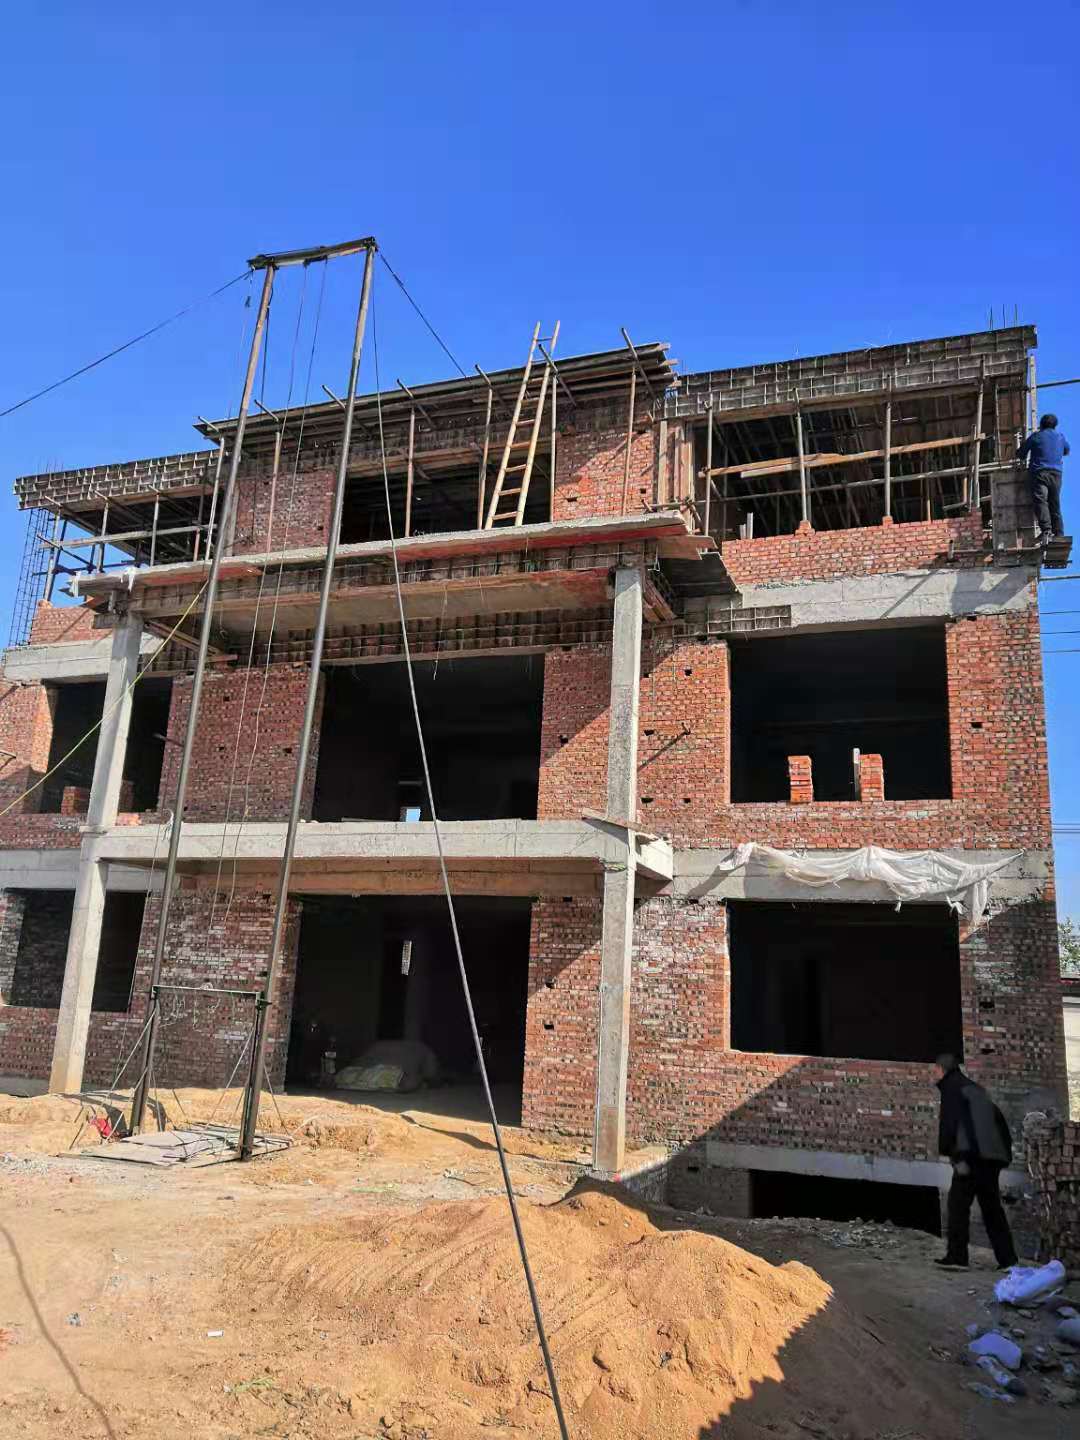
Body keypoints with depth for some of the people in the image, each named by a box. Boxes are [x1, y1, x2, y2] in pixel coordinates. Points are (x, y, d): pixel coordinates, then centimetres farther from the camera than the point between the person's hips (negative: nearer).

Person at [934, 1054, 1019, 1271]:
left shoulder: (951, 1087, 1)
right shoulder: (976, 1088, 25)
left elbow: (949, 1122, -12)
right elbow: (999, 1120, 24)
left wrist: (957, 1156, -13)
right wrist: (1005, 1153, 22)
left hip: (972, 1154, -8)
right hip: (992, 1155, 8)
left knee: (958, 1203, -5)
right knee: (991, 1206, 12)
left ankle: (957, 1256, -9)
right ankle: (1007, 1259, 9)